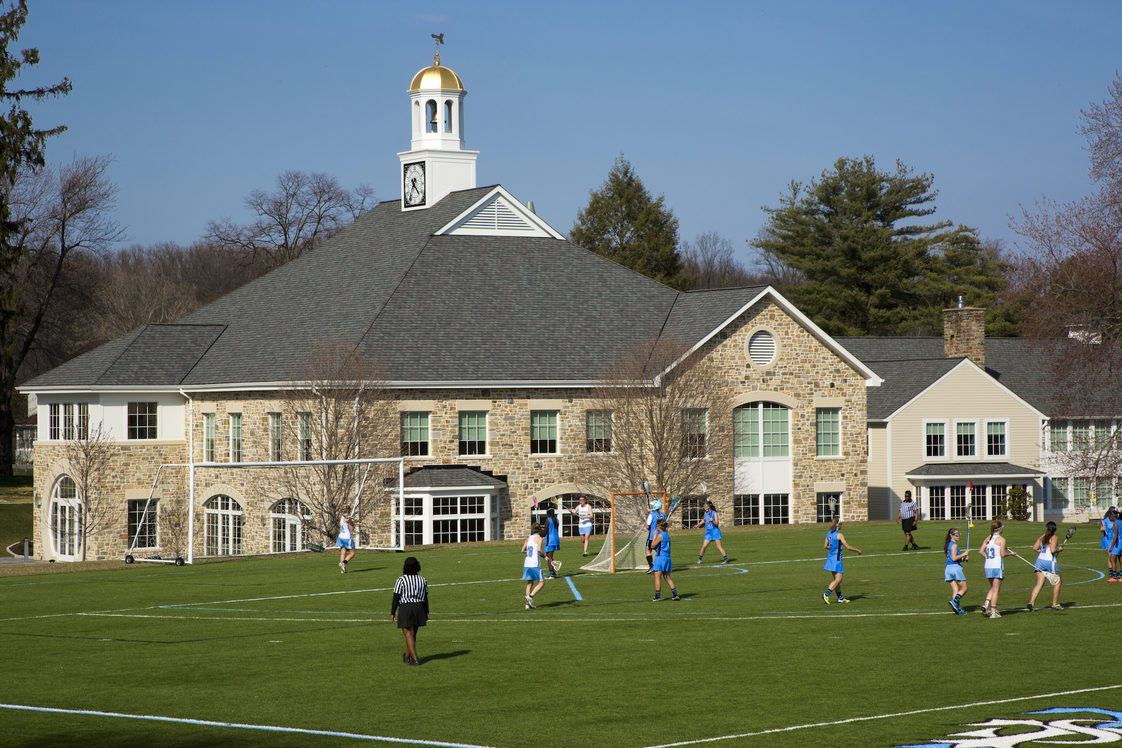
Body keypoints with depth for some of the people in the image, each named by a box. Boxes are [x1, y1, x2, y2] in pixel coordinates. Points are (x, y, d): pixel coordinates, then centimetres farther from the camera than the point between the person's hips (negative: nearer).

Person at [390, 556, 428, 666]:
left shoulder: (401, 580, -10)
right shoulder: (422, 580, 6)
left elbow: (396, 598, -8)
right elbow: (425, 598, 9)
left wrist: (393, 613, -2)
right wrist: (426, 612, 16)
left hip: (405, 609, -5)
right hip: (419, 608, 5)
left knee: (409, 634, -3)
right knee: (412, 634, 16)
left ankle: (415, 658, -11)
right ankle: (407, 656, 29)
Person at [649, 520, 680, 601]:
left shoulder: (660, 535, -13)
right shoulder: (667, 535, 12)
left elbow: (652, 546, -9)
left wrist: (655, 535, -2)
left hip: (660, 557, -8)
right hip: (667, 557, 8)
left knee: (657, 577, -3)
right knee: (667, 577, 14)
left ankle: (657, 596, -4)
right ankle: (675, 594, 10)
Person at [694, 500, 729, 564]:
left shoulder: (714, 513, -10)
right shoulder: (706, 513, 7)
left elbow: (717, 524, -14)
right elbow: (703, 521, 26)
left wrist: (712, 521, -32)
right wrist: (698, 525, 30)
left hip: (715, 532, -5)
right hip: (708, 532, 5)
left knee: (718, 546, -8)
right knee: (704, 546, 0)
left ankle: (726, 559, -2)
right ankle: (699, 559, 15)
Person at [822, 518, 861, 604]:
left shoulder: (829, 533, 6)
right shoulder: (839, 535, -15)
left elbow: (825, 546, 13)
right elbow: (848, 547, -15)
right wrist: (857, 550, -2)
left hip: (830, 557, 8)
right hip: (837, 558, -8)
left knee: (836, 579, 14)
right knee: (838, 580, -6)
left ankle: (840, 597, 19)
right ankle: (826, 594, -19)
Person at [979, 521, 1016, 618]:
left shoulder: (988, 539, 9)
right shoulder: (1001, 539, -7)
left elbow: (981, 551, 2)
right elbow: (1002, 554, -13)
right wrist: (1011, 553, 4)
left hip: (987, 566, 6)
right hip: (997, 566, -6)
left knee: (993, 588, 19)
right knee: (996, 590, 1)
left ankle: (986, 604, -2)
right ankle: (993, 611, 0)